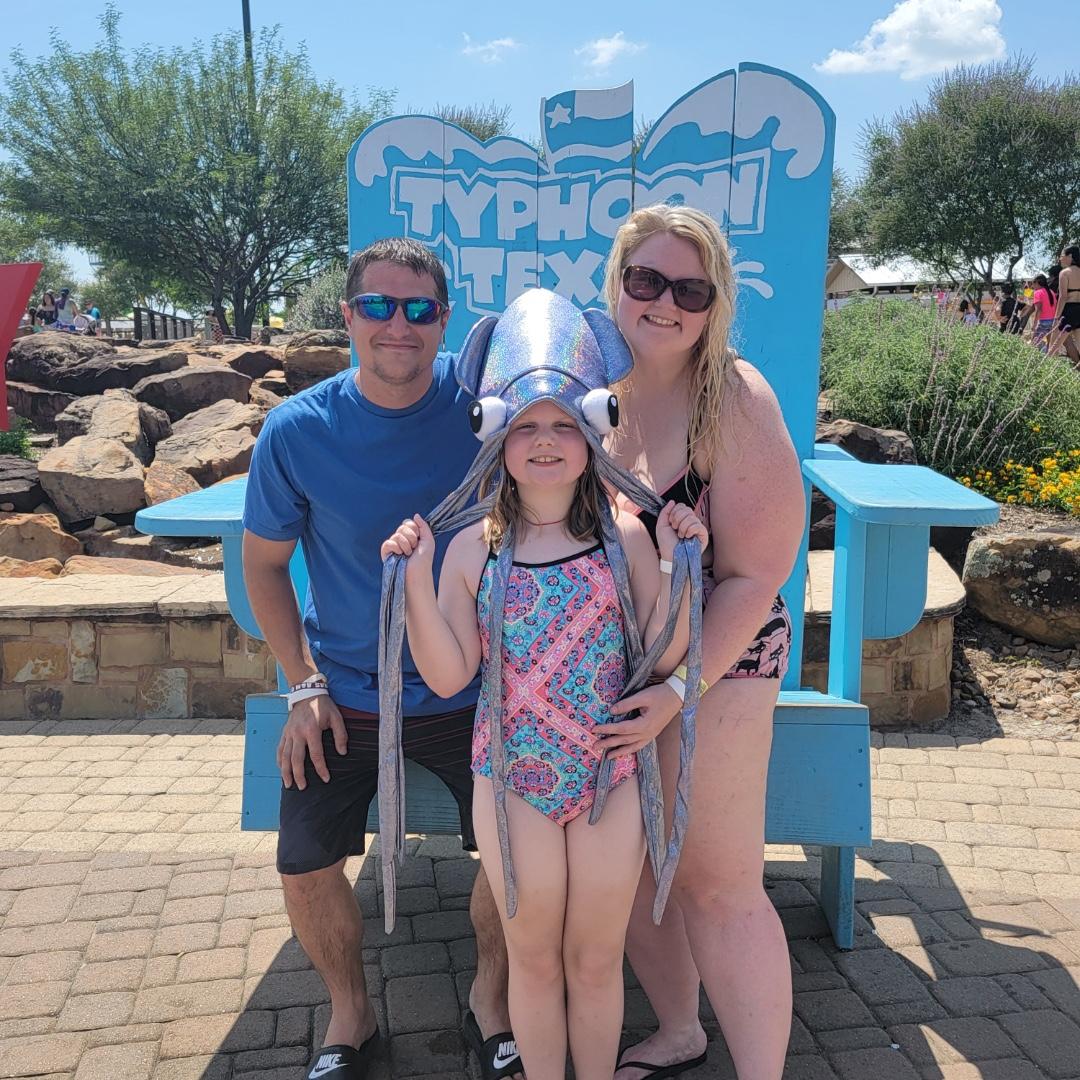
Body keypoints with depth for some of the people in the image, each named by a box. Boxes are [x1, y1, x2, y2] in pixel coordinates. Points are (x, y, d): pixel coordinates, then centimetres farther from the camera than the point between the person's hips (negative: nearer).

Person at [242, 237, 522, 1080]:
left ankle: (492, 990, 31)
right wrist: (304, 685, -5)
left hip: (470, 693, 0)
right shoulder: (298, 431, -12)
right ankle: (351, 1012, 32)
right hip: (346, 698, 1)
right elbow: (264, 563, 0)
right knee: (307, 870, 1)